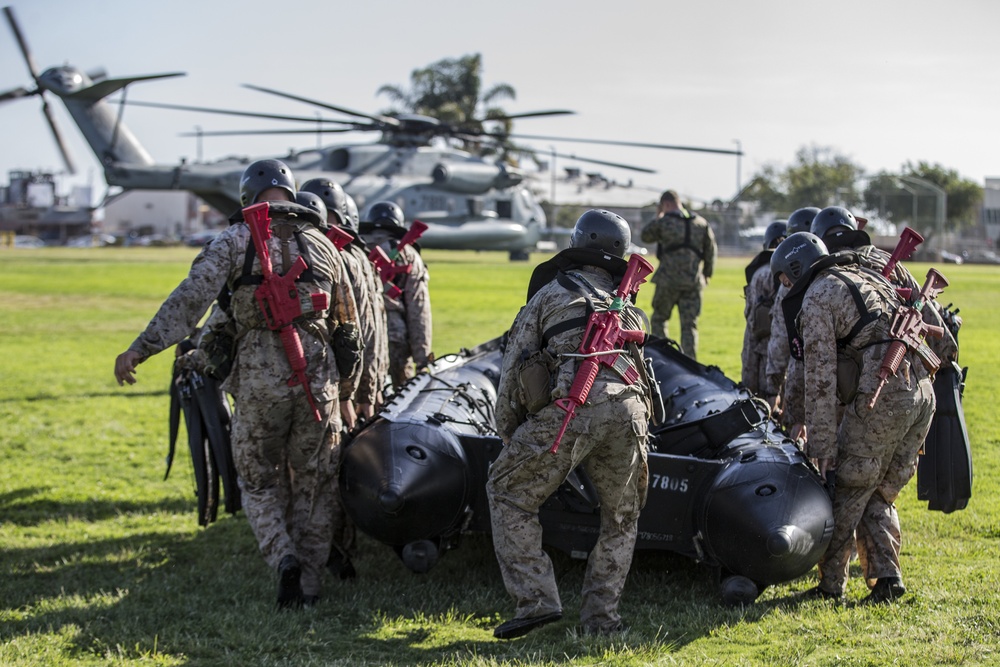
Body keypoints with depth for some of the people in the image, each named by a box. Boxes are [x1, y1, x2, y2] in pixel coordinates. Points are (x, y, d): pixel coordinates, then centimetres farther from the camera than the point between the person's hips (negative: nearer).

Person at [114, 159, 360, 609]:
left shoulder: (236, 240, 0)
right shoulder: (323, 246, 13)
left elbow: (190, 300, -11)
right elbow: (348, 329, 18)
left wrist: (139, 350, -11)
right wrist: (345, 382, 29)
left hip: (259, 377, -3)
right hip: (317, 377, 3)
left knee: (258, 479, 14)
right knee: (312, 484, 14)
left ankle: (283, 557, -8)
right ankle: (308, 584, 13)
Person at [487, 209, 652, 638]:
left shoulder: (549, 293, 21)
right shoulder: (628, 306, 32)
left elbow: (513, 368, 16)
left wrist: (509, 436, 25)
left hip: (568, 407, -3)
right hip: (627, 406, 4)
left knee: (509, 492, 13)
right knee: (621, 515, 23)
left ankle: (536, 599, 3)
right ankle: (601, 615, 18)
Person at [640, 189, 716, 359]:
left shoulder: (664, 222, -5)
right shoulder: (701, 223, 8)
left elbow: (645, 236, 13)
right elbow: (711, 251, 12)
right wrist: (706, 274, 23)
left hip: (668, 280, -3)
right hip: (693, 281, 3)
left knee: (658, 319, 13)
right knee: (689, 325, 5)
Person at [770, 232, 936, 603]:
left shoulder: (817, 297, 1)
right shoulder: (867, 279, 27)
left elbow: (820, 376, -6)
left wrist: (823, 444, -5)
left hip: (881, 398, -8)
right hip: (922, 393, 8)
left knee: (846, 493, 4)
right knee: (879, 494, 17)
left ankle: (832, 584, 9)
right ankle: (886, 576, 8)